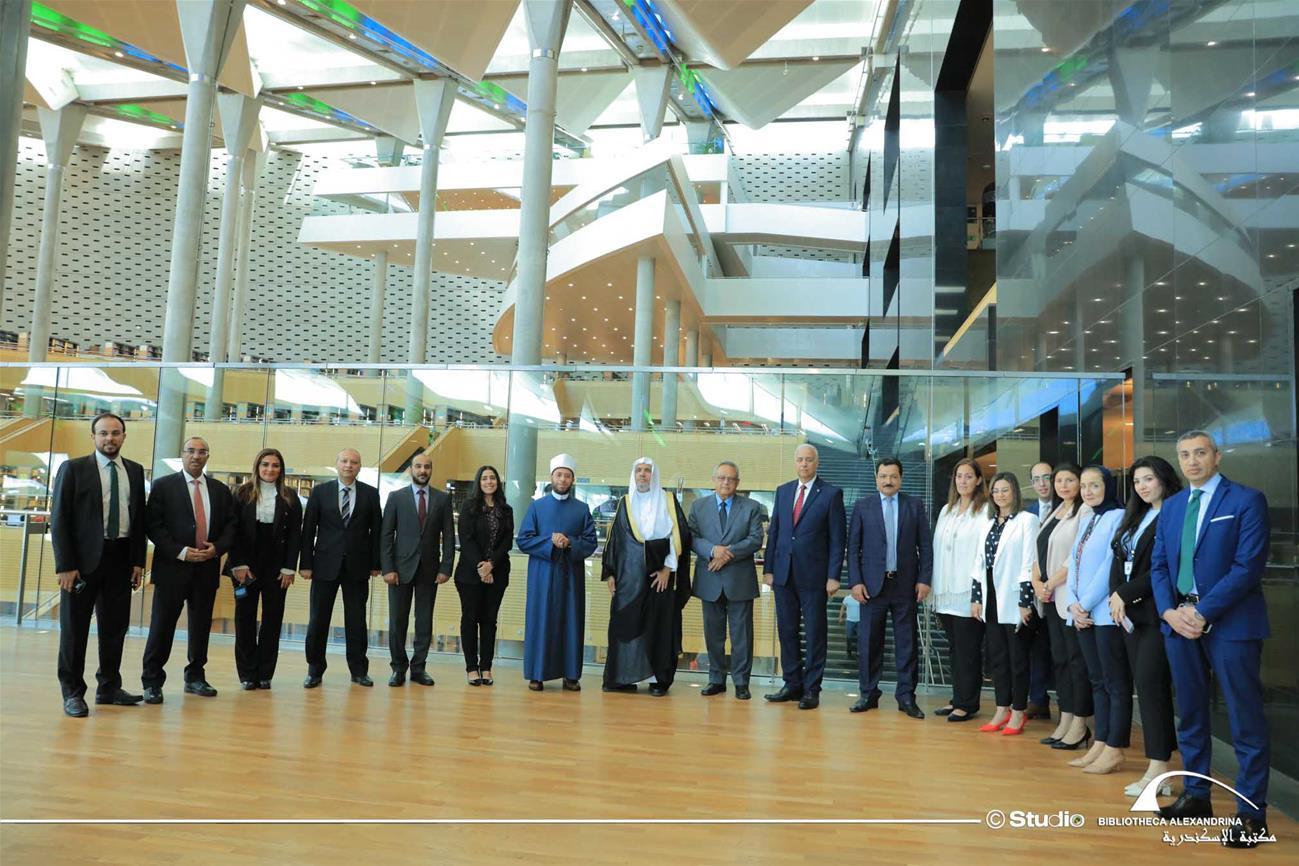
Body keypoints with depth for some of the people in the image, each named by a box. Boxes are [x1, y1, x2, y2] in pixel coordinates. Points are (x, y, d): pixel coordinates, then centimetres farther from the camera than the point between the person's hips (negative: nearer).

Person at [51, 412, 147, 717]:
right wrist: (65, 565, -11)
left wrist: (138, 561, 5)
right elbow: (59, 519, -5)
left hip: (121, 558, 4)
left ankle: (109, 687, 22)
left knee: (116, 626, 10)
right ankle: (72, 692, 15)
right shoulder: (73, 469, -3)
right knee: (74, 628, 5)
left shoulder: (135, 471, 9)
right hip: (83, 559, -4)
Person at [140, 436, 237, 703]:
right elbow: (154, 526, -6)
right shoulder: (163, 486, 1)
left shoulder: (220, 490, 11)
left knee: (201, 626, 10)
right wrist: (181, 552, -14)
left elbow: (231, 524, 11)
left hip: (207, 568, 3)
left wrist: (217, 548, -7)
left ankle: (195, 678, 22)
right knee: (162, 625, 0)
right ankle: (152, 682, 10)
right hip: (172, 567, -3)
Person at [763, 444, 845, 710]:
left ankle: (811, 689, 12)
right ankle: (792, 684, 20)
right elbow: (773, 532, 11)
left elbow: (837, 538, -5)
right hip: (784, 573, 4)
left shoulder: (831, 493, -3)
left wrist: (833, 576, -10)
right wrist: (768, 568, 6)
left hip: (813, 575, -4)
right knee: (787, 631, 9)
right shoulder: (782, 491, 11)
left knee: (814, 634, 3)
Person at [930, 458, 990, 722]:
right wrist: (935, 587, 11)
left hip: (968, 593, -6)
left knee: (968, 649, 0)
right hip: (946, 592, 7)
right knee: (953, 648, 13)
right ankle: (957, 698, 22)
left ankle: (967, 703, 9)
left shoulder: (985, 511, -6)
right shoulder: (946, 511, 16)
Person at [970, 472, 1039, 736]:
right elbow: (979, 561, 14)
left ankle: (1018, 712, 14)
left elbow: (1029, 563, -11)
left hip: (1014, 600, -6)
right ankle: (1002, 709, 19)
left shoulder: (1026, 520, -7)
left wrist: (1025, 602, -14)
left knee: (1017, 657, 3)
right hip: (992, 599, 6)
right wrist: (976, 597, 10)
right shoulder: (988, 523, 14)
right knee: (996, 657, 10)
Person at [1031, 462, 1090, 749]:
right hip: (1051, 597, 8)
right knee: (1059, 658, 11)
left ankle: (1080, 725, 7)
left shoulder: (1084, 512, -9)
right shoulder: (1054, 513, 16)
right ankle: (1065, 721, 19)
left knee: (1077, 659, -1)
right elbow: (1040, 551, 16)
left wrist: (1051, 584, -10)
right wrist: (1037, 582, 1)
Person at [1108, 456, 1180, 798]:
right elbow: (1119, 559, 13)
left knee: (1150, 683, -8)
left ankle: (1158, 769, -2)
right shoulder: (1135, 517, 17)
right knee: (1145, 685, 7)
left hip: (1157, 613, -8)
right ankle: (1159, 767, 13)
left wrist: (1125, 594, -10)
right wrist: (1117, 597, -2)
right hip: (1130, 614, 8)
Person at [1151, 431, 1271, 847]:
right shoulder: (1171, 506, 14)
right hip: (1179, 620, 6)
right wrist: (1170, 611, -5)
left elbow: (1249, 565, -13)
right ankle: (1196, 795, 25)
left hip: (1229, 622, -6)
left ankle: (1252, 812, 8)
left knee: (1245, 720, 0)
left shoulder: (1247, 500, -5)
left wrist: (1203, 612, -17)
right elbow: (1158, 564, 12)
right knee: (1190, 715, 13)